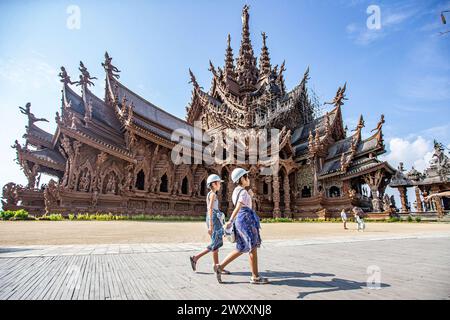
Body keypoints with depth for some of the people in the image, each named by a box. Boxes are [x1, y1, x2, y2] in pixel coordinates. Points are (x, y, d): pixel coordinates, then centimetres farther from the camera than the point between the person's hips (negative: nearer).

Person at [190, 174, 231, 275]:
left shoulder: (210, 194, 17)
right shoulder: (213, 194, -11)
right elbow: (210, 209, -19)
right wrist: (211, 225, -24)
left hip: (215, 219, 9)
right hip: (213, 219, -9)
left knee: (217, 243, 9)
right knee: (215, 244, -5)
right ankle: (195, 258, 0)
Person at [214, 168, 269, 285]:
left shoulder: (236, 191, 16)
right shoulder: (243, 192, -13)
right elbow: (238, 207, -29)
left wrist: (250, 196, 23)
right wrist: (230, 221, -38)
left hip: (239, 220, 10)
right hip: (246, 219, -10)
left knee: (241, 249, 14)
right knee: (253, 248, 1)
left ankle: (220, 266, 12)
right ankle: (255, 277, 11)